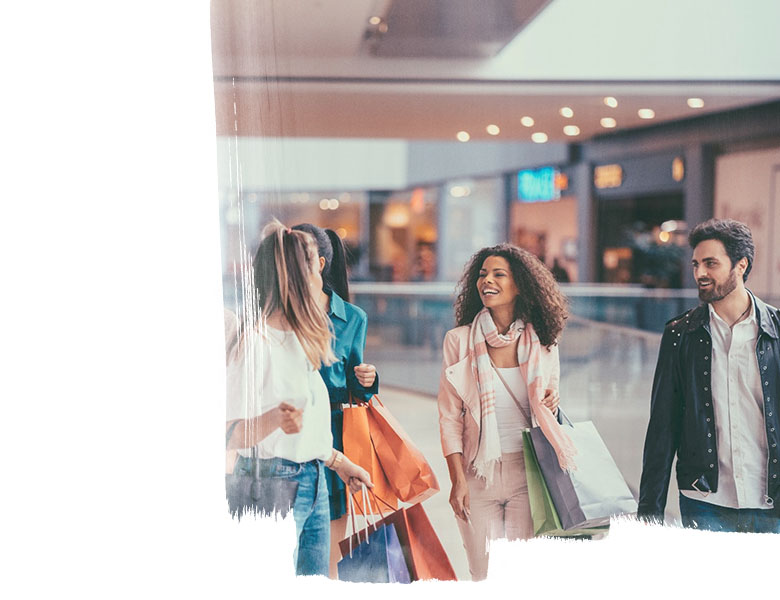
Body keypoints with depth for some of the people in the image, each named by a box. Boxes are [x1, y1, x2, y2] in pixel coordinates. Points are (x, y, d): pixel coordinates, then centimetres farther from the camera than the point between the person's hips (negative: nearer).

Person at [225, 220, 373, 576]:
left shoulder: (299, 338, 13)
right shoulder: (256, 342, -15)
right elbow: (231, 436, -20)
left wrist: (340, 462, 24)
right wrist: (274, 419, -36)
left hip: (313, 481, 9)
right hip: (272, 482, -9)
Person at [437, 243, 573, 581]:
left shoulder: (542, 342, 4)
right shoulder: (459, 341, -1)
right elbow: (450, 418, 0)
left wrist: (552, 404, -7)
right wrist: (457, 480, -6)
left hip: (528, 473, 1)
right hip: (478, 473, 0)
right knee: (484, 575, 3)